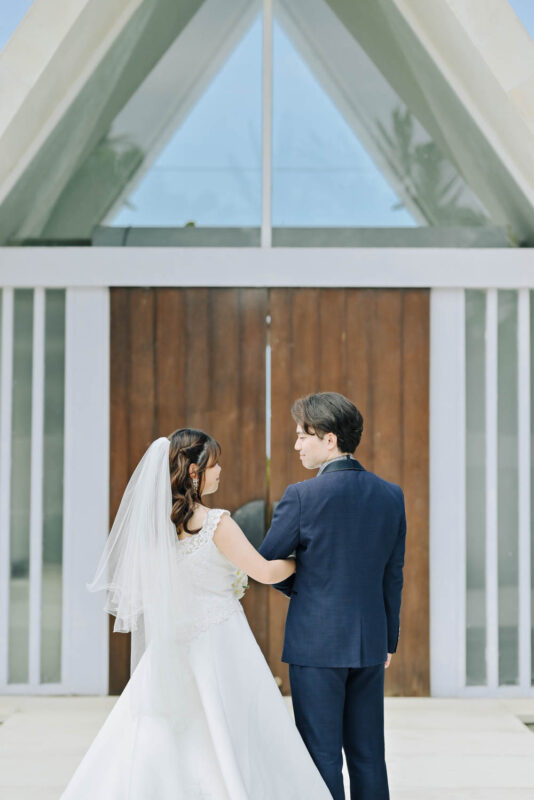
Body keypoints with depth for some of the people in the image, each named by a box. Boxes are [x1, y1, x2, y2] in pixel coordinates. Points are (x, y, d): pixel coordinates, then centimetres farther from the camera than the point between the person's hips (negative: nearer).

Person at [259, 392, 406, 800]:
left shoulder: (303, 496, -13)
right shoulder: (391, 494, 3)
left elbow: (265, 564, -4)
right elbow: (394, 575, 9)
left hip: (316, 644, -5)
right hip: (370, 644, 5)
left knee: (322, 756, 1)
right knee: (368, 755, 12)